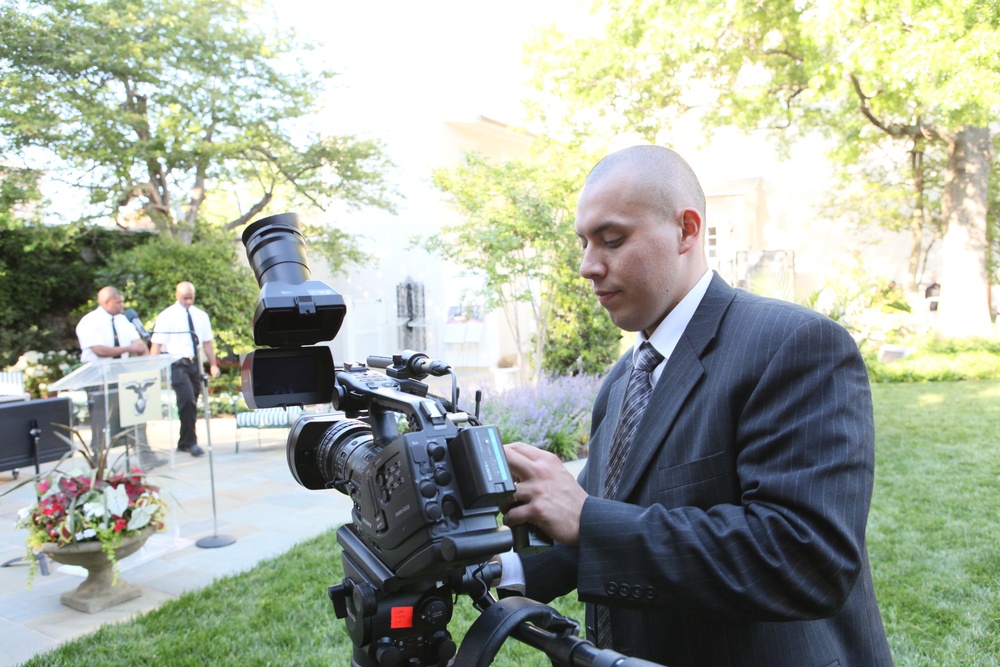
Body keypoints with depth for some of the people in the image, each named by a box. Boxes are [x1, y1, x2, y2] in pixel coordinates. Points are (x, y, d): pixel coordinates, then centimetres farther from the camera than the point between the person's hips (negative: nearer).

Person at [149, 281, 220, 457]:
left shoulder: (201, 316, 10)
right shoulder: (166, 316, -4)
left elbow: (207, 342, 14)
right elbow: (156, 344, -7)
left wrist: (213, 364, 7)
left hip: (194, 363, 5)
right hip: (176, 363, -5)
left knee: (192, 403, 9)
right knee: (187, 399, -20)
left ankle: (184, 443, 24)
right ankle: (190, 441, -10)